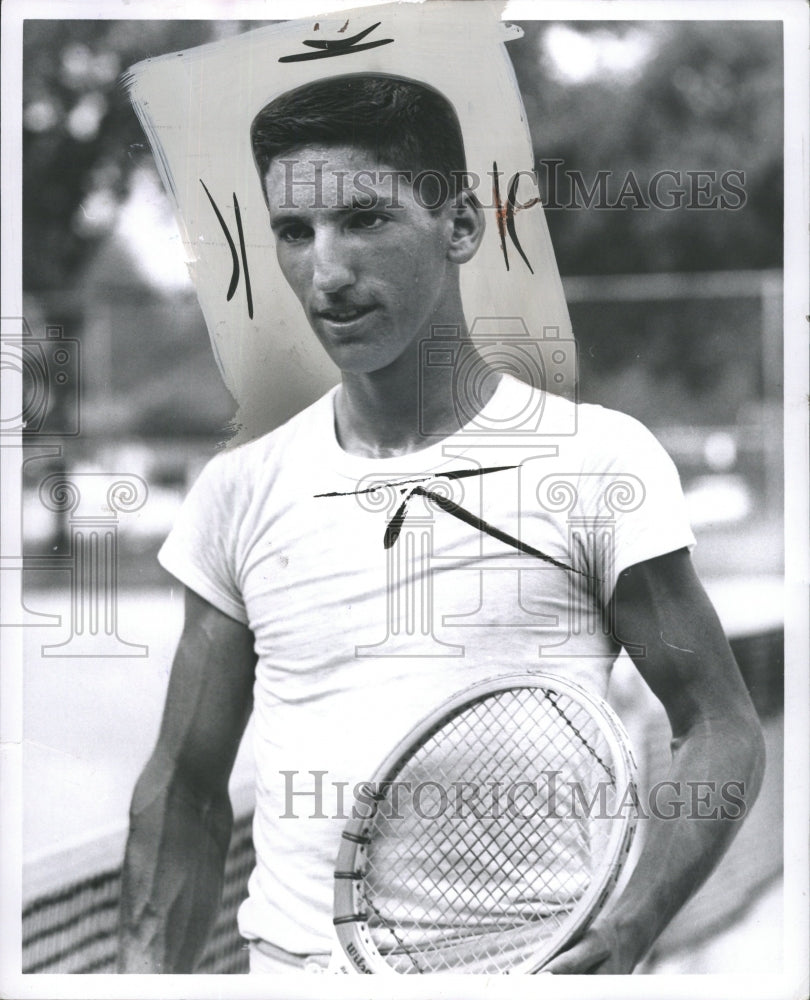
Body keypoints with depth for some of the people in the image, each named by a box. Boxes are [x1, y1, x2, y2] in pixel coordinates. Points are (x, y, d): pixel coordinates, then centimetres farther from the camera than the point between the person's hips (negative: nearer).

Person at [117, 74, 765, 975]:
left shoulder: (600, 461, -4)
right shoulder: (241, 489, 6)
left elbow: (718, 729, -2)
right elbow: (185, 789, 11)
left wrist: (623, 935, -16)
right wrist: (148, 966, 0)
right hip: (293, 960, 3)